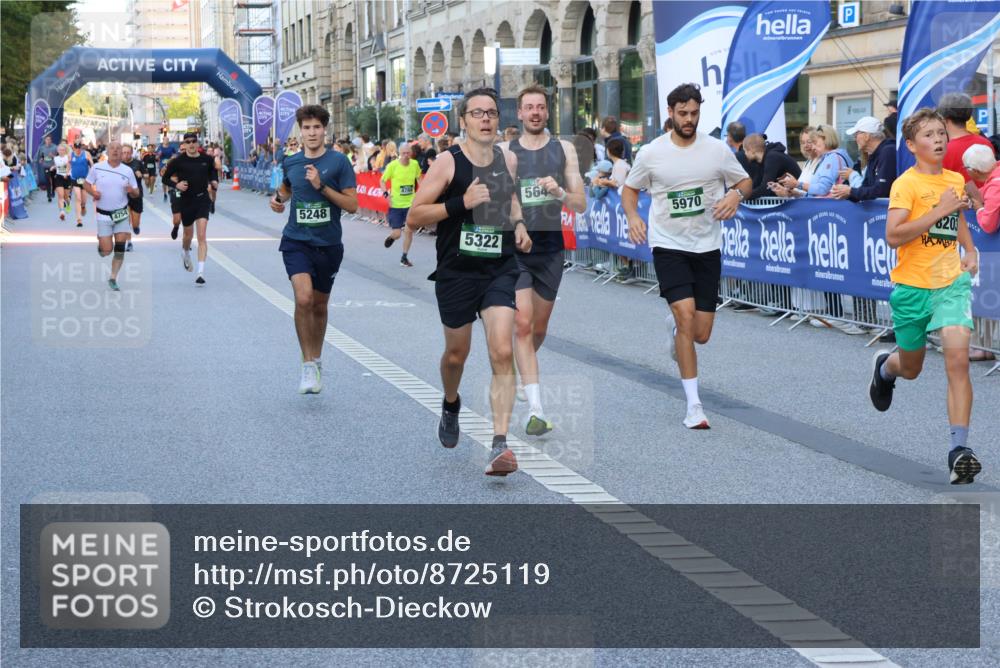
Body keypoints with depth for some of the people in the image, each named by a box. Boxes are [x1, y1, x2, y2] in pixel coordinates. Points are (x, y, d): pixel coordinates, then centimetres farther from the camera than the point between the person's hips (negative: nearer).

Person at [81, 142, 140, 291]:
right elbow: (86, 184, 7)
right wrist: (93, 192, -14)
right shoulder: (97, 168, -3)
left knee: (120, 249, -6)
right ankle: (100, 243, 32)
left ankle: (113, 279, 7)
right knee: (106, 251, -5)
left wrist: (131, 190, -18)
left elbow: (136, 192, 6)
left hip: (121, 214, 1)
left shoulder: (128, 170, 1)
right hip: (104, 215, -1)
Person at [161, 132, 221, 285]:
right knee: (188, 234, 17)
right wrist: (176, 184, -16)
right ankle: (185, 252, 54)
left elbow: (212, 171, 19)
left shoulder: (207, 159, -1)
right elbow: (165, 178, 2)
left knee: (202, 236, -13)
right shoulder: (178, 161, -6)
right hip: (186, 201, 0)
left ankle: (201, 273, -16)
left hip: (203, 200, 0)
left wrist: (214, 182, -1)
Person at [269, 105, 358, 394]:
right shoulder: (291, 163, 4)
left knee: (319, 306, 14)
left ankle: (317, 360, 35)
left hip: (328, 243, 0)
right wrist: (279, 199, 4)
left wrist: (322, 186, -19)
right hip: (296, 240, 0)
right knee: (303, 298, -21)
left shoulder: (338, 162, -6)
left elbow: (352, 205, -9)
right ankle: (308, 365, -12)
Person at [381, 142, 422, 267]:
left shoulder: (415, 164, -4)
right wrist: (386, 194, -16)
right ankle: (391, 237, 36)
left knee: (409, 231, -1)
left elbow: (418, 178, 15)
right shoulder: (392, 166, -12)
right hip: (395, 204, -2)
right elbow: (382, 181, -2)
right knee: (397, 234, -2)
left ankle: (404, 258, 14)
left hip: (410, 203, 2)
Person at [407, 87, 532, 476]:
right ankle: (450, 405, 49)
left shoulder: (508, 160, 5)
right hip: (456, 272, -2)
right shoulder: (448, 162, -9)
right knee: (456, 353, 15)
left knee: (502, 353, -14)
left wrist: (518, 224, 9)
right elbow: (413, 217, -12)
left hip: (501, 270, 2)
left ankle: (500, 445, -18)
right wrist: (461, 203, -22)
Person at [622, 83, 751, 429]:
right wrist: (632, 216, -8)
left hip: (707, 247, 2)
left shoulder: (717, 149, 0)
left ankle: (677, 334, 44)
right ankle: (693, 405, -13)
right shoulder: (652, 153, -2)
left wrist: (735, 195, -12)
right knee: (686, 316, -19)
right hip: (668, 245, -2)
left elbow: (744, 180, 11)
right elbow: (630, 188, 11)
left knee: (701, 333, 2)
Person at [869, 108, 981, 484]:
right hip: (912, 285, -3)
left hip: (952, 282, 3)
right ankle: (884, 368, 54)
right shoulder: (906, 184, -11)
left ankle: (960, 448, -18)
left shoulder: (956, 180, 8)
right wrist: (939, 211, -24)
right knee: (911, 368, 15)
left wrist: (970, 251, 16)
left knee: (958, 358, -17)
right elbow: (893, 235, -23)